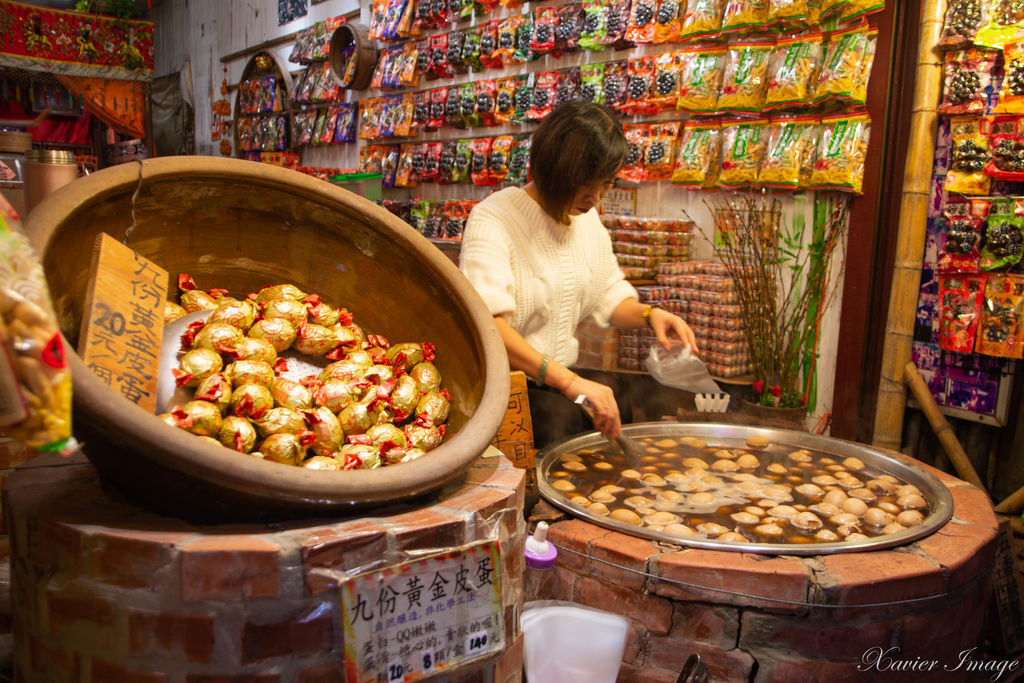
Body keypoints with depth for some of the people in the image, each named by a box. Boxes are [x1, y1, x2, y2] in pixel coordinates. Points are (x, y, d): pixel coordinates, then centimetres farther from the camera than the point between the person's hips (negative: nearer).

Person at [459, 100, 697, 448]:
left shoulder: (587, 217, 11)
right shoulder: (493, 219, -15)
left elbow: (608, 296, 22)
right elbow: (486, 322, -30)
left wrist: (648, 313, -2)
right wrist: (568, 381, -39)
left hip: (562, 378, 7)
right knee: (558, 413, -34)